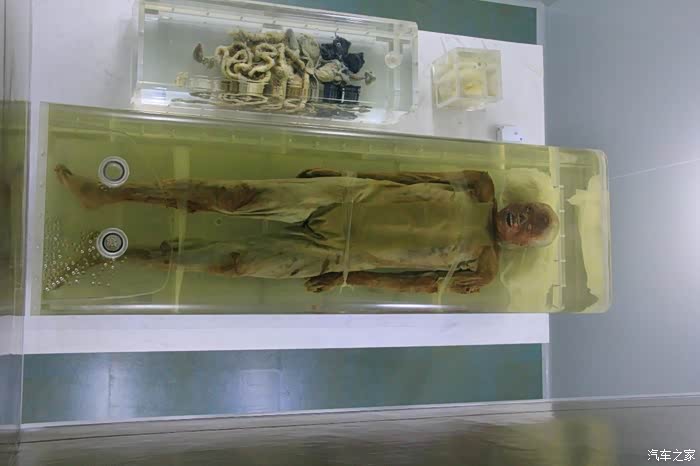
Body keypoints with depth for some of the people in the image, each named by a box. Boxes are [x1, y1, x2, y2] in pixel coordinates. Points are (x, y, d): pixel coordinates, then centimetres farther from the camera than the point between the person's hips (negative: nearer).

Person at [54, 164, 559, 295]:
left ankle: (125, 255, 4)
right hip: (347, 195, 2)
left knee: (237, 261, -11)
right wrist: (356, 176, 4)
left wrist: (348, 279, -5)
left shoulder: (482, 269, -1)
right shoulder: (481, 187, 7)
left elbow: (415, 281, -2)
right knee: (238, 196, -14)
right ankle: (106, 193, -8)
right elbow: (415, 177, 9)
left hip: (336, 255, -2)